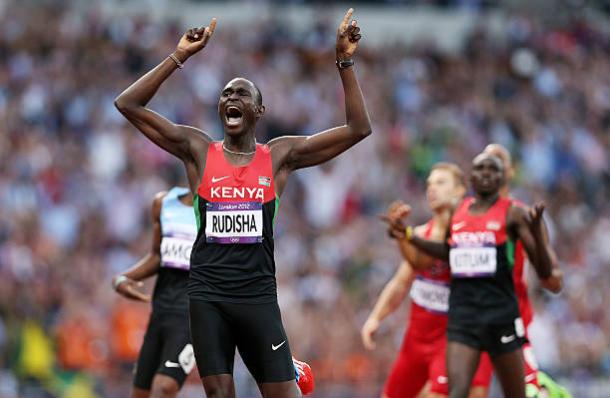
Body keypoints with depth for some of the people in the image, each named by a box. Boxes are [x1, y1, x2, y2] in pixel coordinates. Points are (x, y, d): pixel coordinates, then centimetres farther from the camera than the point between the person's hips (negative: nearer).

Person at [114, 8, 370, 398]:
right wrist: (178, 57, -5)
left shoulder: (280, 155, 5)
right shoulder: (198, 150, 6)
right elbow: (128, 104, 1)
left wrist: (345, 62, -5)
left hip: (258, 293, 0)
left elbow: (358, 128, 2)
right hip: (207, 294, 1)